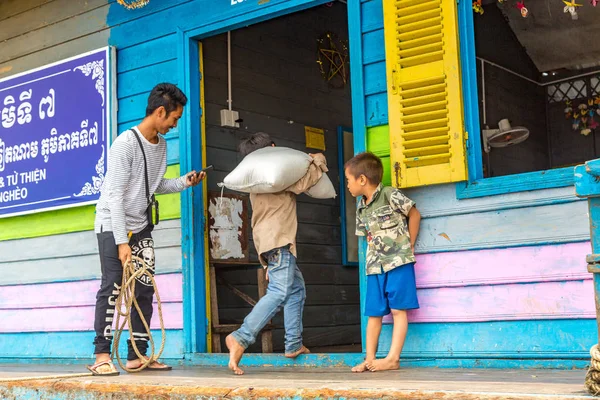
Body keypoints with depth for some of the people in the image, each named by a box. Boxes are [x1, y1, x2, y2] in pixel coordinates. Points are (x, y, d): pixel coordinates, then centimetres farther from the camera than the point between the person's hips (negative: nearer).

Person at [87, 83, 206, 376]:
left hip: (141, 226, 7)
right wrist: (122, 241, -24)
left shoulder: (161, 144, 5)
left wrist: (184, 182, -2)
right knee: (112, 288, -10)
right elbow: (115, 195, -21)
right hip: (113, 225, -7)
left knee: (144, 290, 4)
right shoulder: (125, 143, -19)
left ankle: (137, 355, 10)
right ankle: (102, 356, -3)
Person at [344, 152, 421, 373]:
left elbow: (414, 214, 0)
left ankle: (393, 358, -3)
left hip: (399, 262, -6)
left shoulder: (391, 195, -9)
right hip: (375, 266, 7)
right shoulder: (361, 208, 11)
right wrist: (374, 252, 3)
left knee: (398, 309, -4)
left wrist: (408, 246, 2)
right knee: (374, 313, 6)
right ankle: (370, 359, 10)